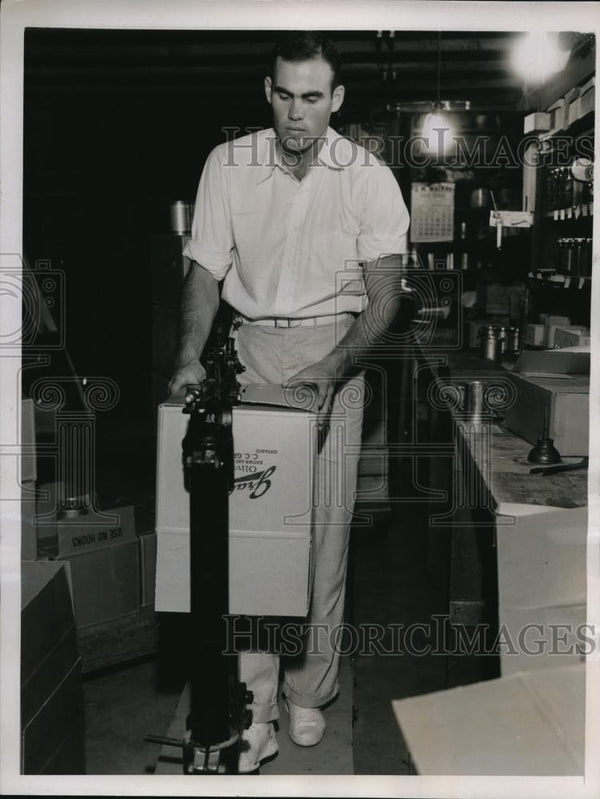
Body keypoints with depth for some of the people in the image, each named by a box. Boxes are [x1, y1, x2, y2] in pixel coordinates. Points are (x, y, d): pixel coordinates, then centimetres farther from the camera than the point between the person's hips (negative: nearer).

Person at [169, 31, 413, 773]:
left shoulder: (371, 178, -6)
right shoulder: (227, 164, -3)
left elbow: (383, 298, -7)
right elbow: (206, 272, 0)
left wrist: (329, 373, -21)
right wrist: (190, 355, -16)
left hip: (336, 350, -1)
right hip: (251, 348, 1)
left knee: (325, 521, -1)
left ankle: (309, 690, 16)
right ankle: (254, 711, 4)